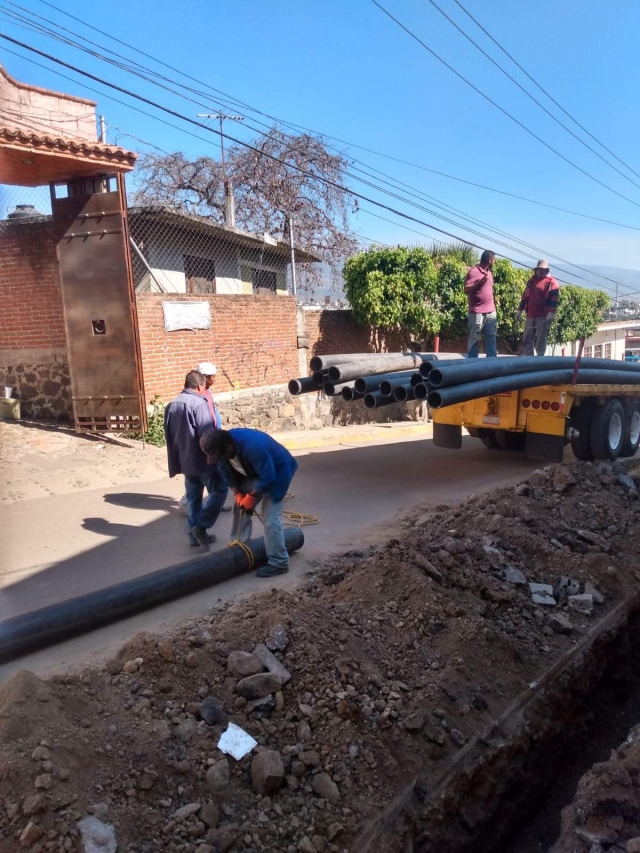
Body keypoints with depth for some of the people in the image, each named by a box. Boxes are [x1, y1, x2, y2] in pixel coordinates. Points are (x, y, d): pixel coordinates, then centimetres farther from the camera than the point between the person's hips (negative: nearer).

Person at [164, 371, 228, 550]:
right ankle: (200, 527, -2)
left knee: (193, 497, 14)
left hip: (185, 461, 8)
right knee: (219, 490, 5)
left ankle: (195, 534, 20)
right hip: (203, 460, -8)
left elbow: (169, 436, 15)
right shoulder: (199, 404, -18)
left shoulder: (172, 406, 10)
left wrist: (175, 463, 21)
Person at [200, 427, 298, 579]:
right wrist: (238, 494, -10)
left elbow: (268, 478, -32)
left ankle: (279, 562, -2)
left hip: (277, 472, -8)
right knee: (240, 508, 8)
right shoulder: (222, 448, -16)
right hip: (253, 472, 8)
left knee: (270, 518, -12)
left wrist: (251, 496, -21)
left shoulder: (253, 446, -41)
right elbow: (228, 474, 0)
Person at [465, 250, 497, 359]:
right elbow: (466, 290, -15)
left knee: (491, 337, 9)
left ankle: (492, 359, 16)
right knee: (474, 339, -1)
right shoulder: (473, 271, -10)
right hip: (477, 312, -8)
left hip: (491, 312, 8)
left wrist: (494, 303, 20)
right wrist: (480, 282, -26)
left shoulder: (489, 272, 15)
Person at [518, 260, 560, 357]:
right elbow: (525, 296, 19)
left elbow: (554, 298, -11)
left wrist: (551, 312, -22)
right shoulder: (531, 281, 17)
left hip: (543, 316, -6)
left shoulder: (552, 282, -1)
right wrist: (520, 310, 15)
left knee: (541, 339, -4)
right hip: (530, 315, 6)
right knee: (527, 338, 6)